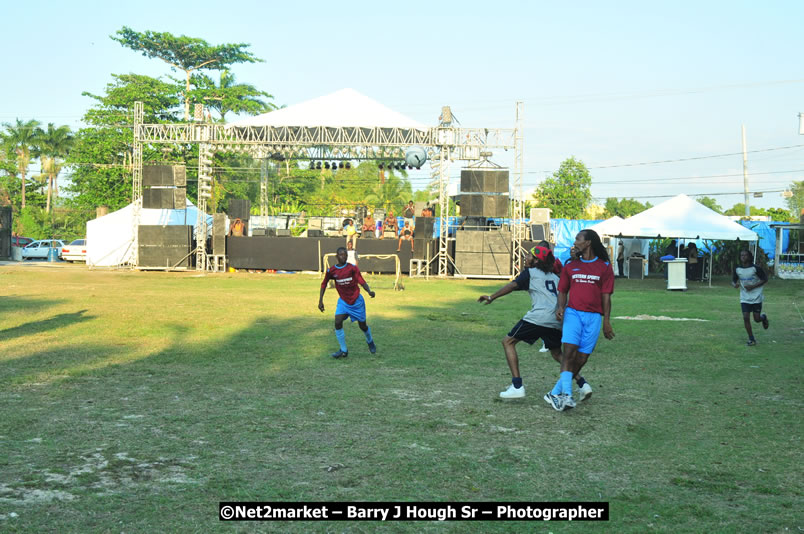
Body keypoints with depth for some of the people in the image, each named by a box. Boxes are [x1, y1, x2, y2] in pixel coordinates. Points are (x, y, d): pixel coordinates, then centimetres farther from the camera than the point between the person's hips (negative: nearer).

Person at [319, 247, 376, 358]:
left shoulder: (353, 268, -11)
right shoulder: (331, 271, -6)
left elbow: (362, 282, -16)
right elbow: (324, 284, 8)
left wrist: (369, 291, -35)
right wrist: (320, 301, 5)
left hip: (357, 301, -1)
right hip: (343, 301, 1)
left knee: (362, 325, 7)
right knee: (338, 323, -18)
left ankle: (370, 342, 41)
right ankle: (344, 351, -7)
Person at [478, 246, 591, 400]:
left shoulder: (530, 273, 9)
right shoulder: (555, 277, 27)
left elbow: (513, 285, -4)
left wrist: (492, 298, -5)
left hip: (538, 317, -6)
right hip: (557, 321, 6)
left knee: (508, 342, 6)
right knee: (557, 353, 28)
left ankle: (517, 386, -7)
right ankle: (582, 383, 14)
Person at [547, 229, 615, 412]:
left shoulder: (604, 267, 7)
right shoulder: (571, 265, 13)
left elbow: (606, 296, 5)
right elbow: (563, 290, 16)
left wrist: (606, 321, -1)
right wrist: (560, 307, -3)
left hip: (593, 316, 0)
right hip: (573, 312, 1)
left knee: (581, 358, -4)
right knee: (569, 350, -19)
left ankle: (555, 394, 3)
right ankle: (566, 395, -23)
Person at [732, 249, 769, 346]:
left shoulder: (756, 268, -12)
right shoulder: (737, 269, -1)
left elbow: (765, 279, -6)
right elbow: (733, 281, 11)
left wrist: (753, 286, -18)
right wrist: (735, 284, -15)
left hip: (756, 297, -3)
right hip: (744, 298, 3)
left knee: (757, 319, 1)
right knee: (746, 318, -7)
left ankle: (763, 317, 39)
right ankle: (751, 339, 6)